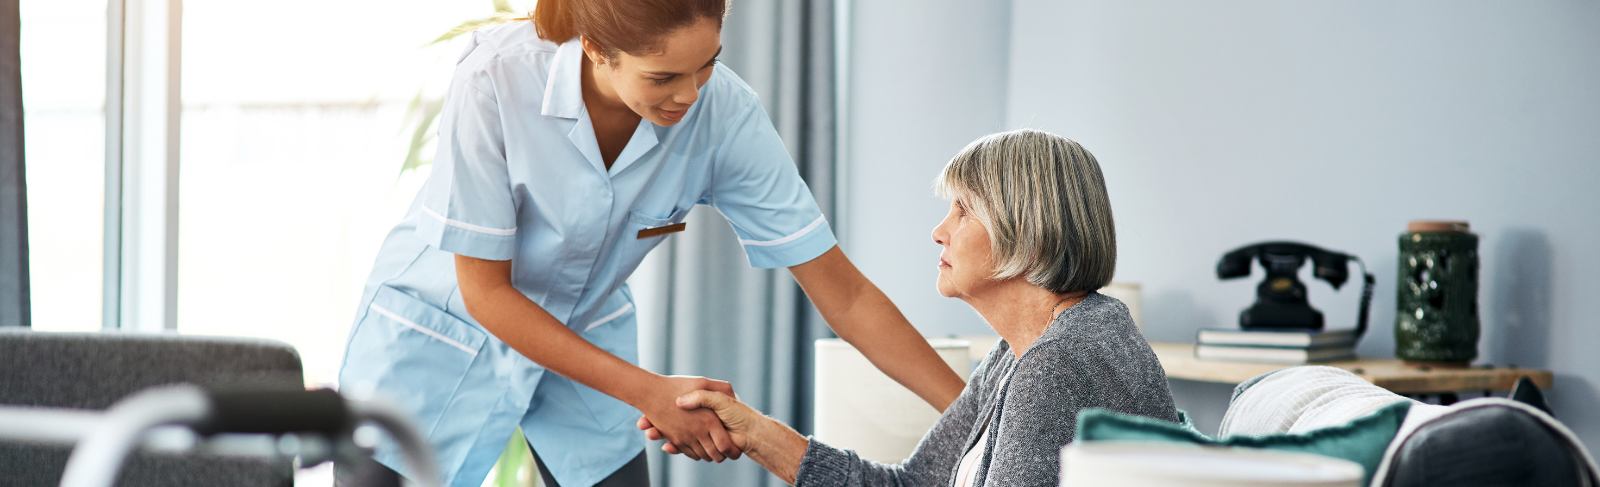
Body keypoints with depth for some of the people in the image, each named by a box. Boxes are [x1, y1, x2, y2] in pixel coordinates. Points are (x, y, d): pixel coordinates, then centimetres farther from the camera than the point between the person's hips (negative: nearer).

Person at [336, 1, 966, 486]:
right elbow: (485, 292, -24)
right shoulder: (497, 80, -31)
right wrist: (652, 393, -28)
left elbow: (844, 294, -16)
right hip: (441, 337, -3)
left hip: (584, 342, 3)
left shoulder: (724, 113, -23)